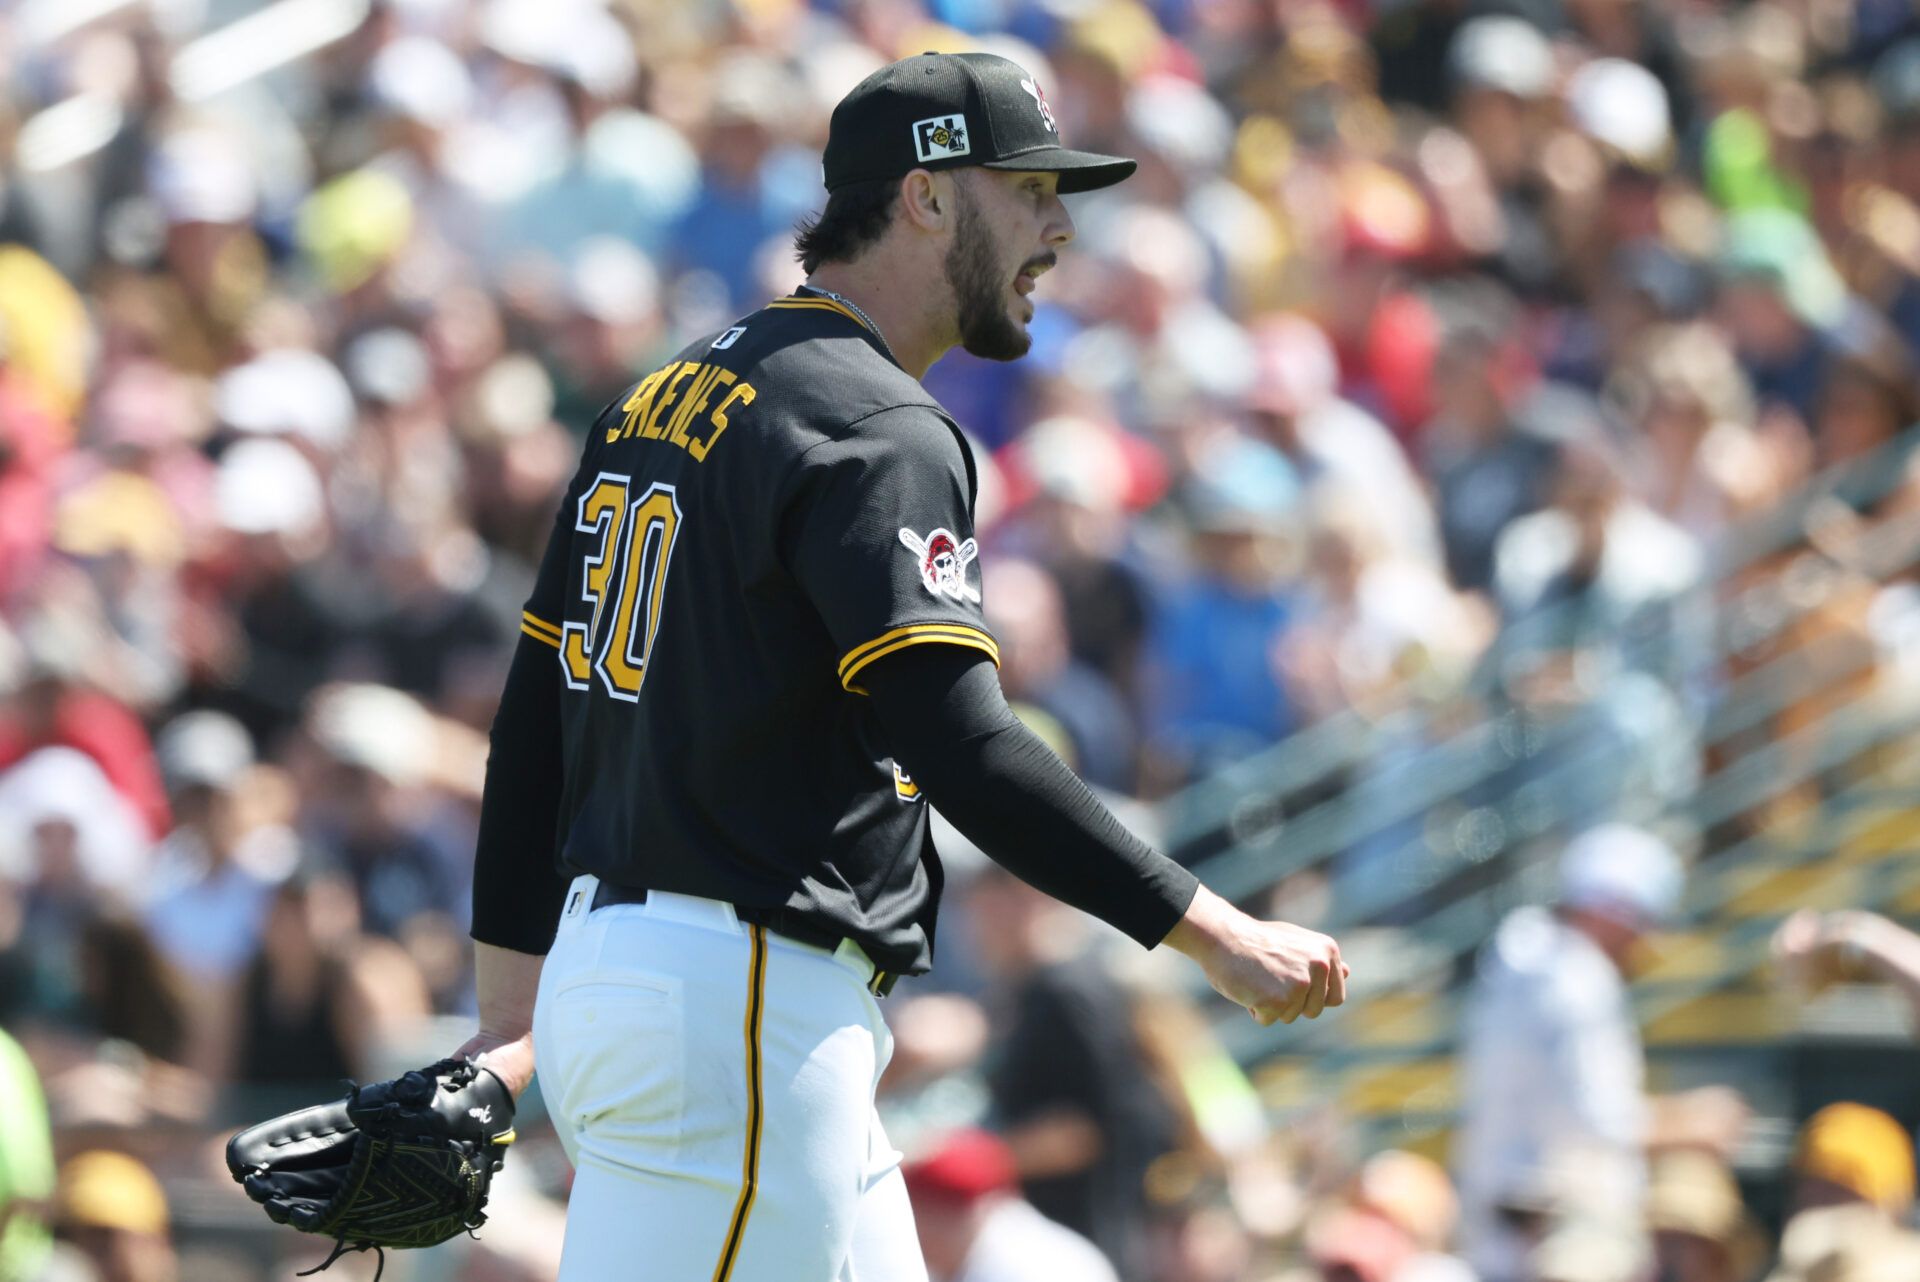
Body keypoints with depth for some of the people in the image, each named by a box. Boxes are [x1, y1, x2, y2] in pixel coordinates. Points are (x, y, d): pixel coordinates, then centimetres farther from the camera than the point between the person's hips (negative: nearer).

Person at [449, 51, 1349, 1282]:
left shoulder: (660, 400, 17)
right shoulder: (877, 435, -13)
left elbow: (535, 719, 18)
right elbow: (964, 751, -23)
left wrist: (512, 1018, 19)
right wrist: (1215, 932, -20)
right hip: (740, 1006, -10)